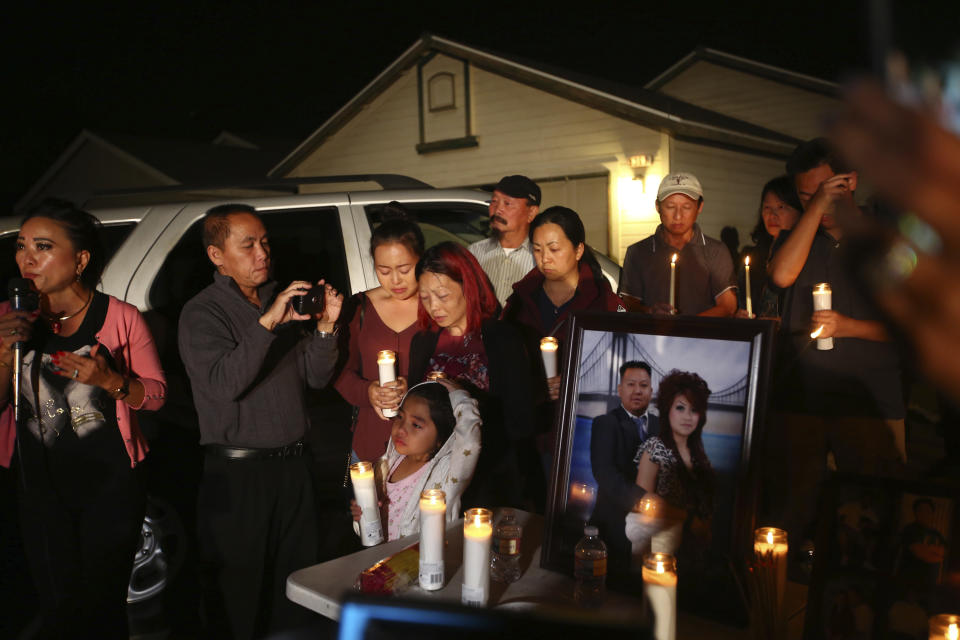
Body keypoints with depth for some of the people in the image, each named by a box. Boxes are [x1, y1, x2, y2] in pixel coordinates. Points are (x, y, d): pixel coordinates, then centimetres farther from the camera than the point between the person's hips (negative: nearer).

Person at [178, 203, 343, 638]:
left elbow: (316, 377, 8)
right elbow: (223, 384, -20)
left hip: (292, 464, 5)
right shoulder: (202, 313, -5)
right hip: (237, 472, -5)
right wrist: (267, 323, -26)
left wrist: (324, 328, -9)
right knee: (238, 593, 5)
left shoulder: (283, 302, 12)